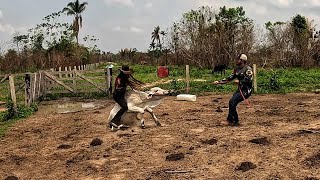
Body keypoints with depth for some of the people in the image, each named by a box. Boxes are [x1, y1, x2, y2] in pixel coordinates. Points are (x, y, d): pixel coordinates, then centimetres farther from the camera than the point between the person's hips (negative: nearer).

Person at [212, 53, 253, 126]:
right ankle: (235, 121, 10)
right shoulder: (236, 70, 11)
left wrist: (239, 82, -18)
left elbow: (249, 80, -23)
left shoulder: (248, 69, -13)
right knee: (232, 103, -2)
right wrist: (219, 82, 4)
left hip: (246, 90, -8)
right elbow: (229, 78, 12)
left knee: (232, 102, -18)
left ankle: (230, 121, -9)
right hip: (240, 89, 8)